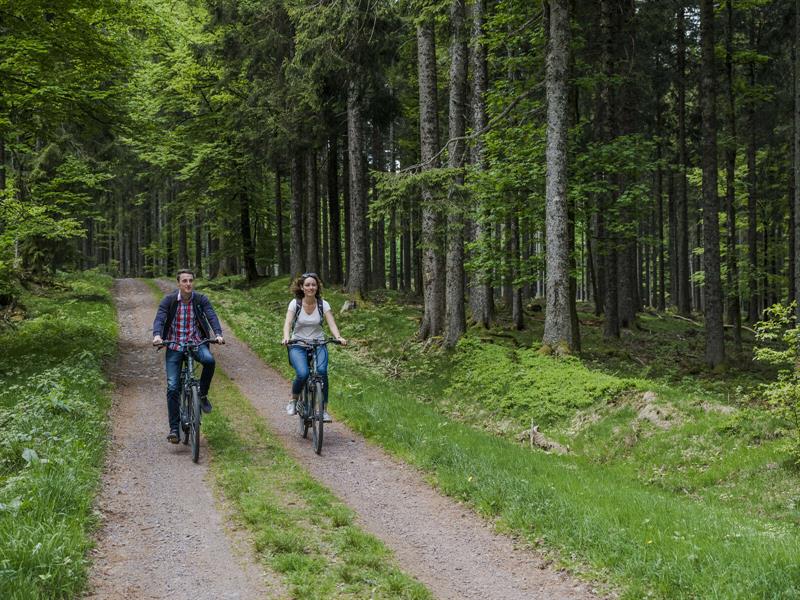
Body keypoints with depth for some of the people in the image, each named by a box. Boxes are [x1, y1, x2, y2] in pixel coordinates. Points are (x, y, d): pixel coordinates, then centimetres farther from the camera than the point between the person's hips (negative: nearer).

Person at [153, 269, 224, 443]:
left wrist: (218, 334, -33)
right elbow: (159, 319, -16)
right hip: (174, 346, 0)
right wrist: (157, 335, -36)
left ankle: (202, 395, -7)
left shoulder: (201, 300, -3)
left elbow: (212, 317, -15)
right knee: (172, 387, -8)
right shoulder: (169, 300, -6)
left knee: (209, 360, -33)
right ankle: (174, 429, 1)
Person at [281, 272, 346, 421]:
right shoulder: (295, 303, -6)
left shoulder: (323, 304, -3)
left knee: (321, 371, -28)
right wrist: (286, 337, -38)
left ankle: (324, 409, -15)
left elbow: (332, 324, -14)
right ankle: (294, 400, 4)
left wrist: (338, 337, -34)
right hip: (298, 344, -1)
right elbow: (288, 323, -17)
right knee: (302, 374, -27)